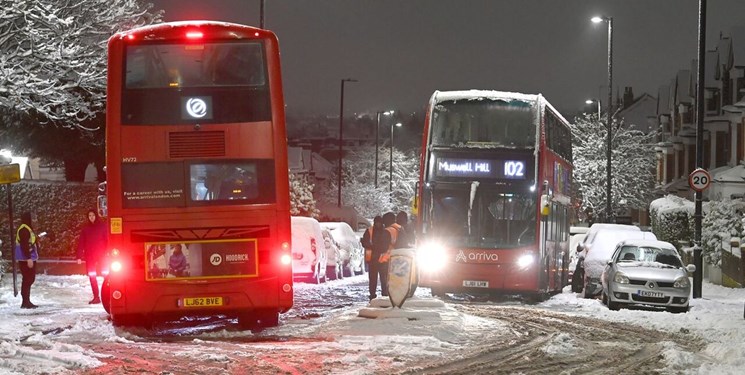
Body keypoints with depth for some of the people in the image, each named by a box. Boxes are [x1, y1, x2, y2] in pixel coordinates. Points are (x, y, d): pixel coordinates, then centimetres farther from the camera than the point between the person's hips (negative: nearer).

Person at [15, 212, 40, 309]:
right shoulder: (23, 230, -15)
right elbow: (24, 245, -22)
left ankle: (26, 301, 18)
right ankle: (26, 302, -8)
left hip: (29, 259, 10)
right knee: (27, 280, -9)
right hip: (26, 259, -10)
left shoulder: (28, 229, 18)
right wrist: (28, 258, -25)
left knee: (30, 279, 13)